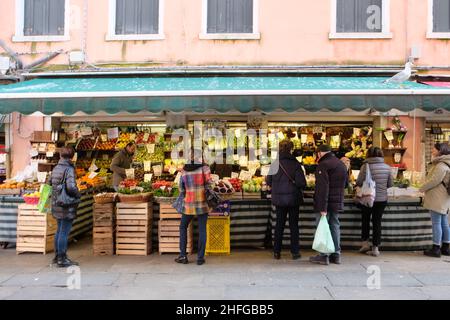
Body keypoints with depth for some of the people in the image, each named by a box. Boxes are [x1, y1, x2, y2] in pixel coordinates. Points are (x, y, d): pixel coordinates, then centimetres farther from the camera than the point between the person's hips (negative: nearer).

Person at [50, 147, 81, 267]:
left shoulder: (56, 168, 7)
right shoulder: (69, 169, -17)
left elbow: (50, 183, 15)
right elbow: (71, 187, -28)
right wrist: (78, 195, -11)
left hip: (56, 204, 8)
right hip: (67, 205, -8)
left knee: (59, 231, 20)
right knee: (64, 232, 0)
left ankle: (57, 256, 31)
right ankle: (62, 259, 8)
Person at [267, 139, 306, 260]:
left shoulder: (275, 164, -6)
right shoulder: (295, 164, -12)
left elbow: (269, 181, -1)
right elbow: (301, 183, -14)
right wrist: (300, 187, 8)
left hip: (279, 199, 2)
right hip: (293, 198, -2)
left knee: (279, 224, 13)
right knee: (294, 225, 10)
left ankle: (277, 252, 16)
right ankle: (295, 252, 15)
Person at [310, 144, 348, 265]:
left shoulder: (323, 165, -14)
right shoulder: (342, 164, 13)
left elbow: (323, 187, -21)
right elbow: (345, 183, 24)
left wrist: (323, 207, -22)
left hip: (326, 202, -7)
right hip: (338, 202, 8)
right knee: (335, 226, 13)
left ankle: (324, 256, 3)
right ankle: (336, 254, 18)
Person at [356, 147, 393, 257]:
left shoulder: (366, 166, -13)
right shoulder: (387, 167, -2)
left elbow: (359, 182, -10)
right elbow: (390, 184, 5)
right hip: (382, 199, 2)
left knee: (366, 220, 17)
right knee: (377, 222, 9)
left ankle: (365, 243, 20)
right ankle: (375, 248, 12)